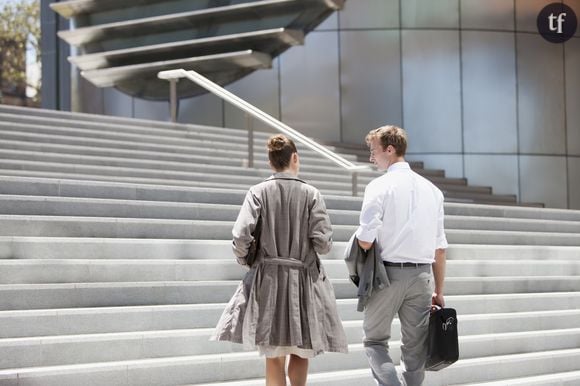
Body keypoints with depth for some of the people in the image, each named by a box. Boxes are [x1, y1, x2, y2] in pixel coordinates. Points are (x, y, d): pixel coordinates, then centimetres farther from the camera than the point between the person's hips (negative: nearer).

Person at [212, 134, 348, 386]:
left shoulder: (258, 192, -3)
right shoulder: (311, 194, -3)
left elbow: (241, 236, -11)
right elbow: (323, 242, -8)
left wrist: (243, 259, 9)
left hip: (268, 280, 0)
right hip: (304, 279, 0)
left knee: (274, 356, 5)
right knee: (301, 351, 15)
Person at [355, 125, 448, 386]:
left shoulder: (379, 186, -8)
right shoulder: (432, 190, 9)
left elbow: (365, 242, -14)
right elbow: (440, 248, 10)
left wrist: (359, 236, 9)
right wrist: (438, 291, 17)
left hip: (388, 273, -4)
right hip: (422, 276, 4)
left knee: (374, 341, 8)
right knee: (415, 349, 12)